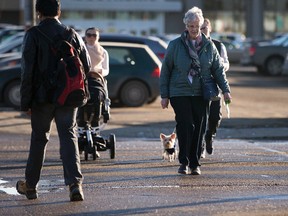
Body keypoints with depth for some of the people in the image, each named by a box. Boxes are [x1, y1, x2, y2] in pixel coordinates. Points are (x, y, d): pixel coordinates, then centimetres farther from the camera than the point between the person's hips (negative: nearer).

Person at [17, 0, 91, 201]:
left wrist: (25, 101, -7)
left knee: (39, 139, 11)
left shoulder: (33, 35, -8)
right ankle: (75, 183, -14)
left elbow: (28, 70, -11)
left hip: (42, 96, -2)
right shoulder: (72, 34, 4)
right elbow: (87, 66, 7)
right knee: (69, 137, 2)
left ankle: (30, 185, 22)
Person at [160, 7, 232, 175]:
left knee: (199, 128, 2)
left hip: (201, 95, 2)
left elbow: (218, 69, 10)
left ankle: (195, 163, 12)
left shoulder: (209, 46, 6)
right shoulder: (175, 45, 1)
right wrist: (164, 95, 2)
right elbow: (165, 71, 5)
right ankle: (184, 162, 0)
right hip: (180, 94, -2)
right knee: (185, 126, -11)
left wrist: (226, 90, -1)